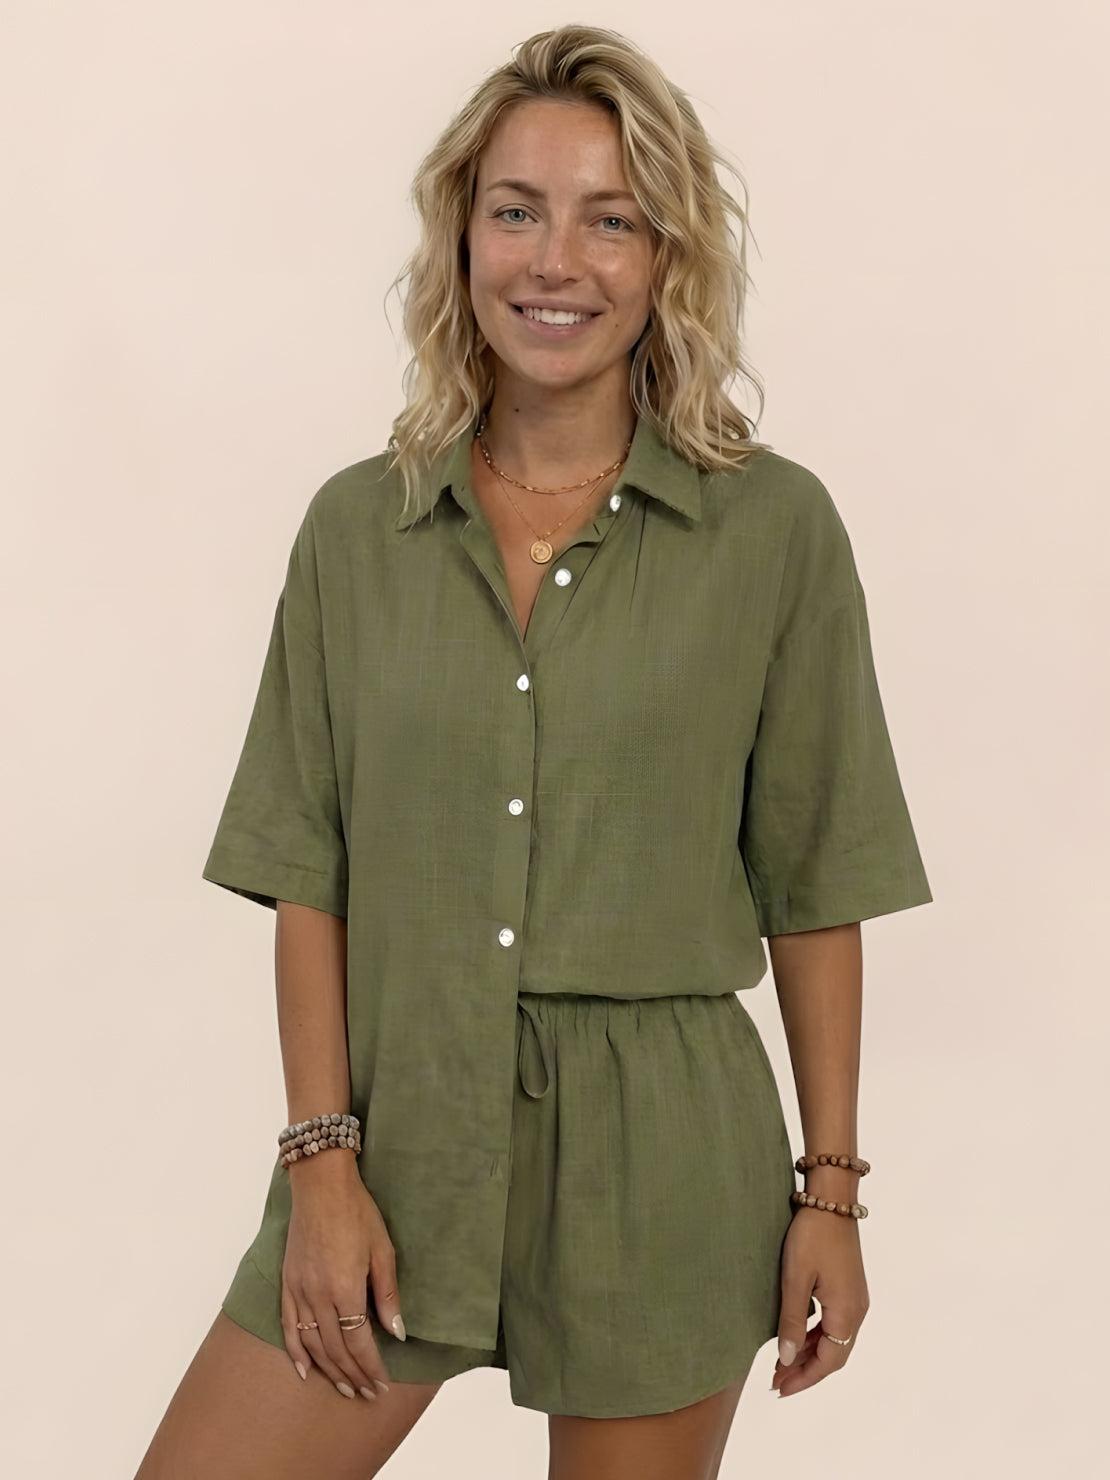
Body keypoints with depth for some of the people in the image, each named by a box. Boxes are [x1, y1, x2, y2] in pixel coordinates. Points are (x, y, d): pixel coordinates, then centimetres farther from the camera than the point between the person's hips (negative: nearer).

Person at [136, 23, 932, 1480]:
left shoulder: (775, 528, -4)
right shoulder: (358, 527, 2)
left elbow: (814, 891, 0)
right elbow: (308, 879, 3)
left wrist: (831, 1189, 0)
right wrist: (322, 1159, -4)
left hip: (663, 1164, -1)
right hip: (401, 1133, 2)